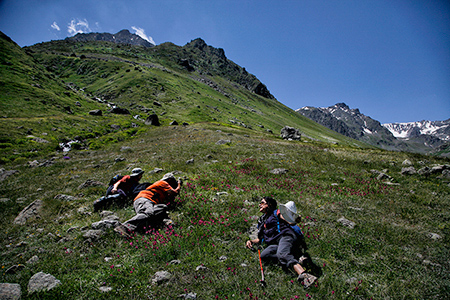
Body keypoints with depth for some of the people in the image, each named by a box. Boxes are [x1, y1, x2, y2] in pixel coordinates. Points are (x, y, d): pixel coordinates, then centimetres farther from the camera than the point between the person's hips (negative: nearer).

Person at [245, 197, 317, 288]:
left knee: (282, 254, -36)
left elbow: (291, 222, 2)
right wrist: (251, 241, 14)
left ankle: (303, 275, -55)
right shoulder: (261, 221, 34)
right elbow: (261, 239, 32)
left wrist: (295, 220, -21)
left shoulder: (276, 213, 16)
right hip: (275, 243, 5)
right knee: (263, 255, -25)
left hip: (285, 235, -5)